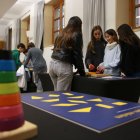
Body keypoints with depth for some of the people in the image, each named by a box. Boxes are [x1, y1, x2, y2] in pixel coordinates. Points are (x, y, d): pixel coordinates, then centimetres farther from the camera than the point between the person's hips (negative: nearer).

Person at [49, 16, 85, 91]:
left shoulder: (61, 34, 18)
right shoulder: (77, 35, 0)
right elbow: (77, 54, -4)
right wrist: (82, 71, 3)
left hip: (52, 63, 7)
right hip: (64, 66, -7)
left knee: (56, 93, 16)